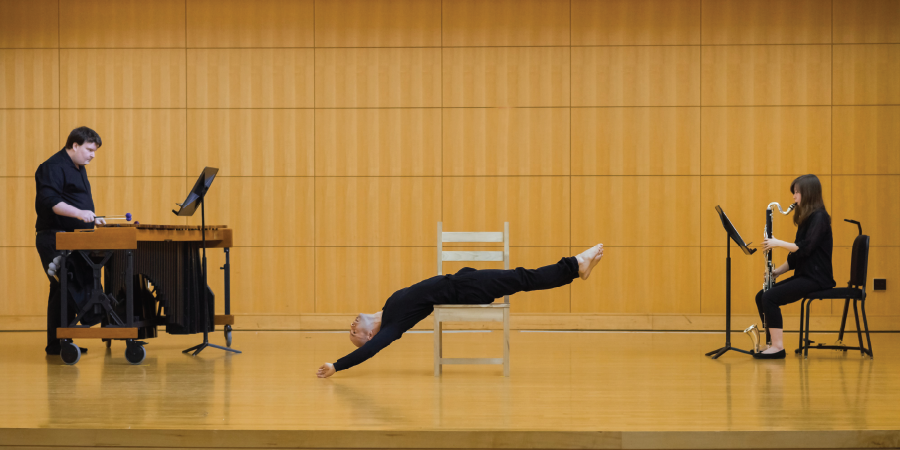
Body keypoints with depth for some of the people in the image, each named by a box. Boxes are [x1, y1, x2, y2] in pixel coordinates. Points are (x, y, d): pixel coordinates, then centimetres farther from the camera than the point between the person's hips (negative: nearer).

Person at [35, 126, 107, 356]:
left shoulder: (79, 169, 20)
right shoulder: (52, 167, -11)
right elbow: (48, 201, -24)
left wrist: (92, 220, 19)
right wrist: (78, 213, -32)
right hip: (55, 240, -10)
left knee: (82, 285, 9)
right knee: (63, 289, -13)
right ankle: (56, 345, -10)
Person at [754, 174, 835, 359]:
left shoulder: (819, 217, -13)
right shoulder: (806, 218, 17)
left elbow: (805, 248, -24)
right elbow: (796, 255, 19)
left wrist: (778, 243, -16)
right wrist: (777, 271, 8)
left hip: (816, 278, -10)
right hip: (803, 275, 10)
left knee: (770, 297, -23)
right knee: (761, 296, 2)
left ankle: (778, 347, -19)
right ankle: (773, 343, 3)